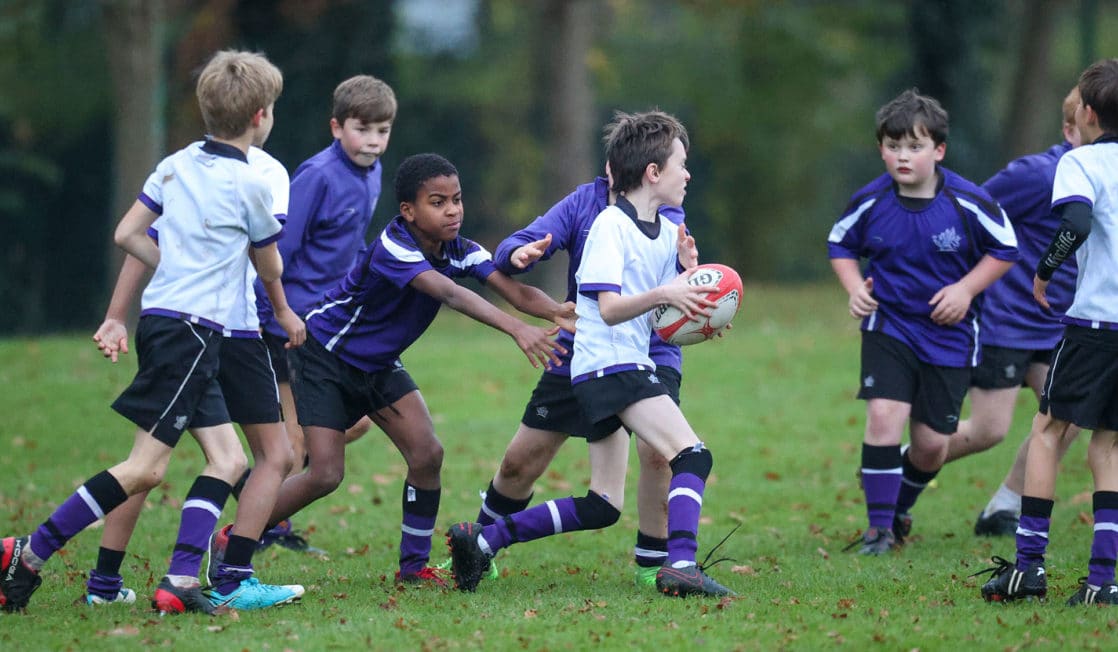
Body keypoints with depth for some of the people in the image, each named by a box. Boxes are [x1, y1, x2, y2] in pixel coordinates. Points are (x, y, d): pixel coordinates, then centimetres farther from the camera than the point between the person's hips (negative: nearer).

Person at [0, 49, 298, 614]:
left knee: (227, 459, 6)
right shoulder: (250, 184, -10)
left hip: (160, 315, 8)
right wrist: (284, 312, 26)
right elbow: (269, 269, 5)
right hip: (191, 331, -8)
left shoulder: (176, 164, 8)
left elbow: (127, 234, 11)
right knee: (145, 467, -8)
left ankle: (179, 582, -3)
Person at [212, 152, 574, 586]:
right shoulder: (394, 248, -33)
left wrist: (562, 313, -45)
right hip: (325, 355, -7)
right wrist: (516, 330, -60)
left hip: (378, 366, 7)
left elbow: (513, 291, -24)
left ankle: (414, 565, 5)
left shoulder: (459, 251, -11)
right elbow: (449, 294, -48)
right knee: (325, 475, -11)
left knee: (427, 455, -9)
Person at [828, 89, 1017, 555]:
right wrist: (855, 288, -7)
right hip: (889, 327, 0)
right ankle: (879, 526, -8)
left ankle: (900, 508, 35)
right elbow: (840, 245, 10)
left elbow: (1005, 249, 0)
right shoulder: (870, 202, -9)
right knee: (884, 414, -20)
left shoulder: (968, 203, -14)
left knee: (931, 443, 4)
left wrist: (965, 289, -12)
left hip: (949, 334, 0)